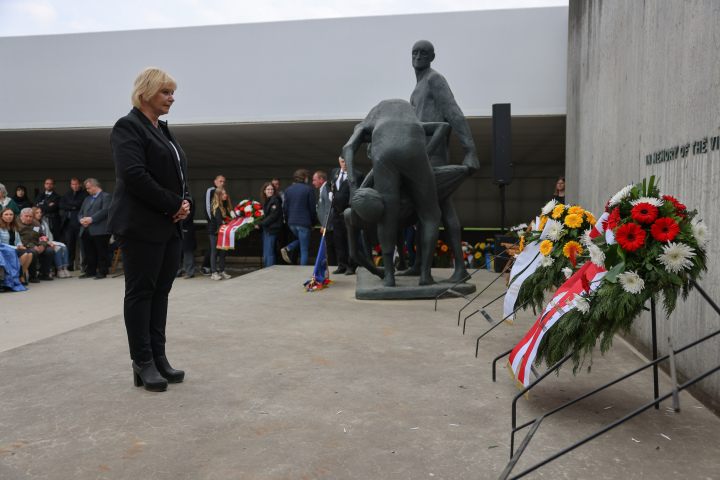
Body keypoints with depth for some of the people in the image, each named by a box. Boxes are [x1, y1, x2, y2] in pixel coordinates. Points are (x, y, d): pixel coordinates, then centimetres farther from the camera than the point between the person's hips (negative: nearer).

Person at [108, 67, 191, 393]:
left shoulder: (164, 131, 19)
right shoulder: (128, 127, -7)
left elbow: (178, 175, 20)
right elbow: (134, 175, -20)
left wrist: (185, 202, 0)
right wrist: (173, 205, -15)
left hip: (170, 226, 8)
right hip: (142, 226, -8)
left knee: (161, 291, 9)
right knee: (140, 292, -1)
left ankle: (158, 357, 17)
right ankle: (142, 364, 8)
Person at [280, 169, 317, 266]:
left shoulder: (288, 190, 10)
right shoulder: (308, 189, -5)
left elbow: (285, 208, 9)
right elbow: (312, 208, -5)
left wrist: (289, 220, 17)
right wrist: (313, 223, 4)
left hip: (291, 223, 5)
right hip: (304, 222, -5)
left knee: (301, 239, 29)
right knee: (304, 250, 2)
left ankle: (287, 249, 4)